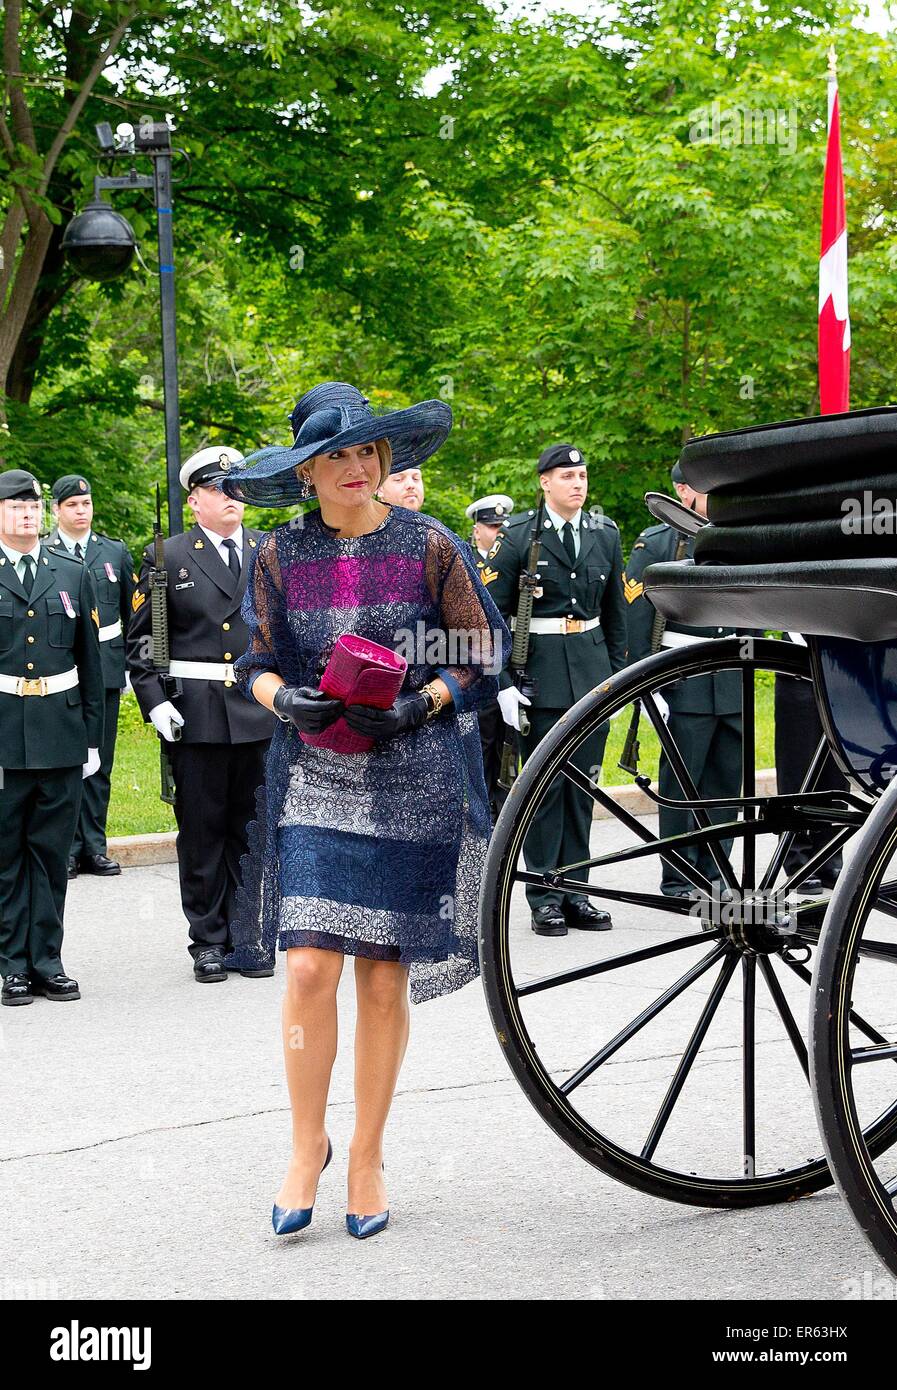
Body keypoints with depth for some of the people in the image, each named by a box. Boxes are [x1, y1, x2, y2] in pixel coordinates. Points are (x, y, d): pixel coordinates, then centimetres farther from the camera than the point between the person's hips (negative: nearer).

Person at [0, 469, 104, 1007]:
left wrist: (93, 737, 9)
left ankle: (47, 961, 12)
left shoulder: (74, 576, 11)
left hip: (62, 735, 2)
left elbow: (91, 663, 13)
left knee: (52, 851, 6)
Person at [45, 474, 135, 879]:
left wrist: (130, 665, 10)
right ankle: (67, 847, 8)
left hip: (105, 671, 3)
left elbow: (133, 614, 15)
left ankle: (94, 846, 13)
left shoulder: (115, 552, 10)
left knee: (99, 764, 6)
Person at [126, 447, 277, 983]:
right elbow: (140, 640, 3)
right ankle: (208, 942, 12)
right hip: (195, 715, -2)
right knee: (201, 832, 3)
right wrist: (155, 701, -8)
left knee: (253, 831, 7)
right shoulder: (168, 557, 2)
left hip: (263, 713, 2)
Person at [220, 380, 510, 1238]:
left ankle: (367, 1157, 18)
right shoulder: (281, 556, 5)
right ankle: (307, 1146, 10)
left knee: (385, 979, 2)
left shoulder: (430, 547, 0)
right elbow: (256, 663, 11)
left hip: (415, 787, -1)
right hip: (313, 782, 1)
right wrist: (287, 699, -10)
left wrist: (418, 703, -13)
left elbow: (482, 659, 4)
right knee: (310, 966, -11)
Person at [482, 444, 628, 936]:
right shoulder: (518, 536, -4)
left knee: (582, 783, 7)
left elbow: (615, 612, 16)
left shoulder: (605, 534, 9)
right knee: (545, 784, -2)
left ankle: (574, 891, 14)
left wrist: (618, 674, 11)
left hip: (591, 669, 4)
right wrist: (503, 682, -10)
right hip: (540, 671, -4)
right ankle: (544, 897, 4)